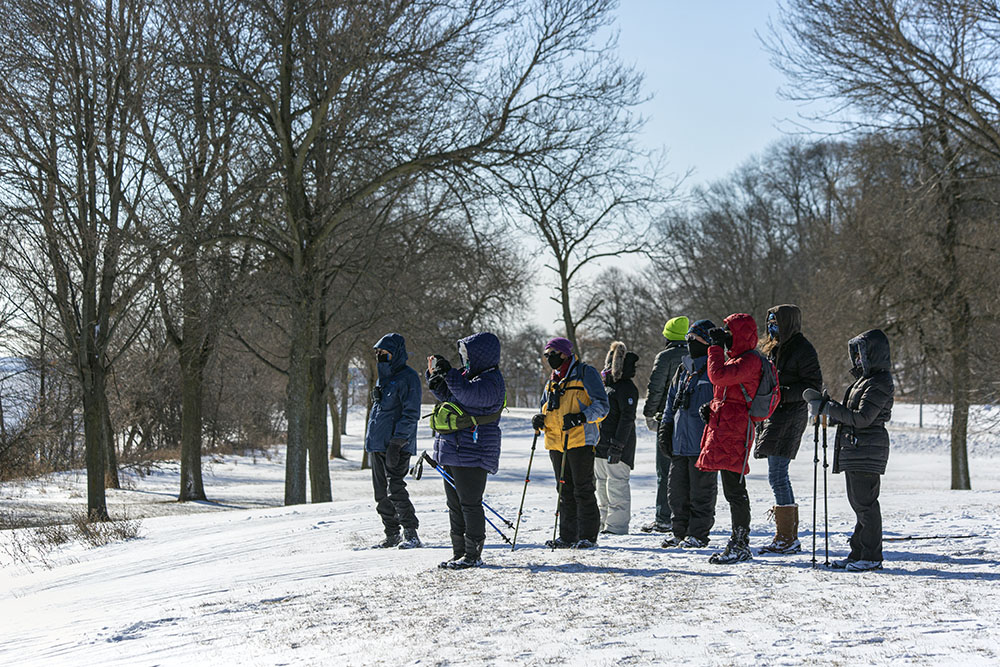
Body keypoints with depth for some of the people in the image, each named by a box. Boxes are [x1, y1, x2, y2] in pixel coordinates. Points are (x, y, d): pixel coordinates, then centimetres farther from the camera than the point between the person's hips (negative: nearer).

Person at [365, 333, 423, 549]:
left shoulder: (408, 377, -9)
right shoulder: (383, 377, 19)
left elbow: (411, 414, -14)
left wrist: (397, 442, -20)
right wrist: (371, 440, 21)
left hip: (398, 445, -9)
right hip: (377, 443, 9)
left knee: (395, 489, -15)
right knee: (381, 493, 8)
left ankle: (411, 535, -9)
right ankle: (392, 535, 15)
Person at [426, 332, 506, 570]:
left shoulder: (491, 381, -13)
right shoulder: (468, 374, 16)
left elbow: (469, 394, -31)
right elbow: (447, 395, 25)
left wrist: (448, 373, -29)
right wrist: (435, 376, 10)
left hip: (472, 453, -10)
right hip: (452, 451, 10)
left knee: (469, 504, -6)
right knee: (455, 504, 13)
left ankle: (473, 554, 0)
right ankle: (459, 552, 20)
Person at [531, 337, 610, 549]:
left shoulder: (585, 374, -2)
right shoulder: (552, 381, 21)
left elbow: (602, 405, -7)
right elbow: (546, 410, 27)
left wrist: (581, 417, -22)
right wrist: (540, 421, 4)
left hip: (581, 441, -7)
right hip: (556, 443, 7)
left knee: (583, 491, -5)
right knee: (565, 492, 10)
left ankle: (588, 536, -1)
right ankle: (568, 536, 15)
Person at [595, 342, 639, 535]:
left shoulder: (626, 388, -10)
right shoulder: (606, 386, 19)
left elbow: (627, 418, -17)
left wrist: (617, 445, -22)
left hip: (617, 447, -10)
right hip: (600, 446, 10)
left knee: (616, 485, -8)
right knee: (602, 485, 13)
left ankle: (617, 525, -6)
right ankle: (604, 522, 21)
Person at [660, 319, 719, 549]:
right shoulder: (683, 370, 17)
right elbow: (672, 400, 23)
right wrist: (666, 427, 16)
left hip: (703, 442, -8)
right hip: (679, 442, 8)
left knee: (701, 491, 0)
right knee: (677, 488, 11)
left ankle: (698, 534, 7)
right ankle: (679, 531, 21)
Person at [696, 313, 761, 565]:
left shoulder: (750, 361, -12)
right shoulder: (735, 358, 21)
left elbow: (718, 376, -25)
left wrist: (716, 347, -12)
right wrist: (711, 407, 12)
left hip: (734, 430, -11)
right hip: (723, 427, 11)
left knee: (734, 489, -9)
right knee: (732, 489, 12)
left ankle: (740, 546, -4)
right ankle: (738, 544, 18)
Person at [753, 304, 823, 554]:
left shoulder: (803, 349, -9)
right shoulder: (772, 348, 17)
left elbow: (814, 385, -13)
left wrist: (784, 393, -21)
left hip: (790, 416, -9)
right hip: (771, 414, 9)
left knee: (777, 475, -11)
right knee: (779, 475, 10)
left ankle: (786, 538, -8)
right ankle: (791, 537, 15)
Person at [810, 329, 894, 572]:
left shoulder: (880, 383, -14)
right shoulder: (865, 379, 18)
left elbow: (862, 418, -20)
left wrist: (828, 408, -17)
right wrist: (826, 409, 9)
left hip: (867, 450, -10)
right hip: (855, 450, 10)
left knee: (865, 502, -7)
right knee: (858, 502, 12)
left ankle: (871, 557, -2)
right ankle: (858, 554, 18)